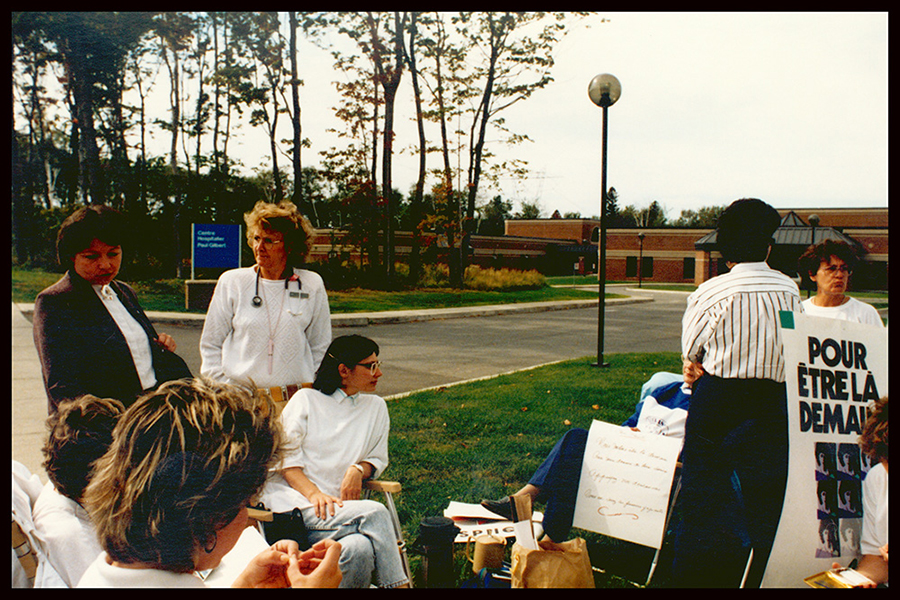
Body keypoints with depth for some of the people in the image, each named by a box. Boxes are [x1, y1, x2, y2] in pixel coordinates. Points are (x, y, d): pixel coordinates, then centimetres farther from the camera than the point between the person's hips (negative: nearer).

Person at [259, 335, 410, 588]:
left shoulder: (376, 407, 18)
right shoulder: (306, 400, 7)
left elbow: (378, 459, 22)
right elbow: (286, 458, 0)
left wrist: (359, 470, -3)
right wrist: (314, 494, -17)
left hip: (338, 507, 3)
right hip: (293, 503, -3)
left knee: (361, 549, -35)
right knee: (375, 512, -30)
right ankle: (398, 583, -20)